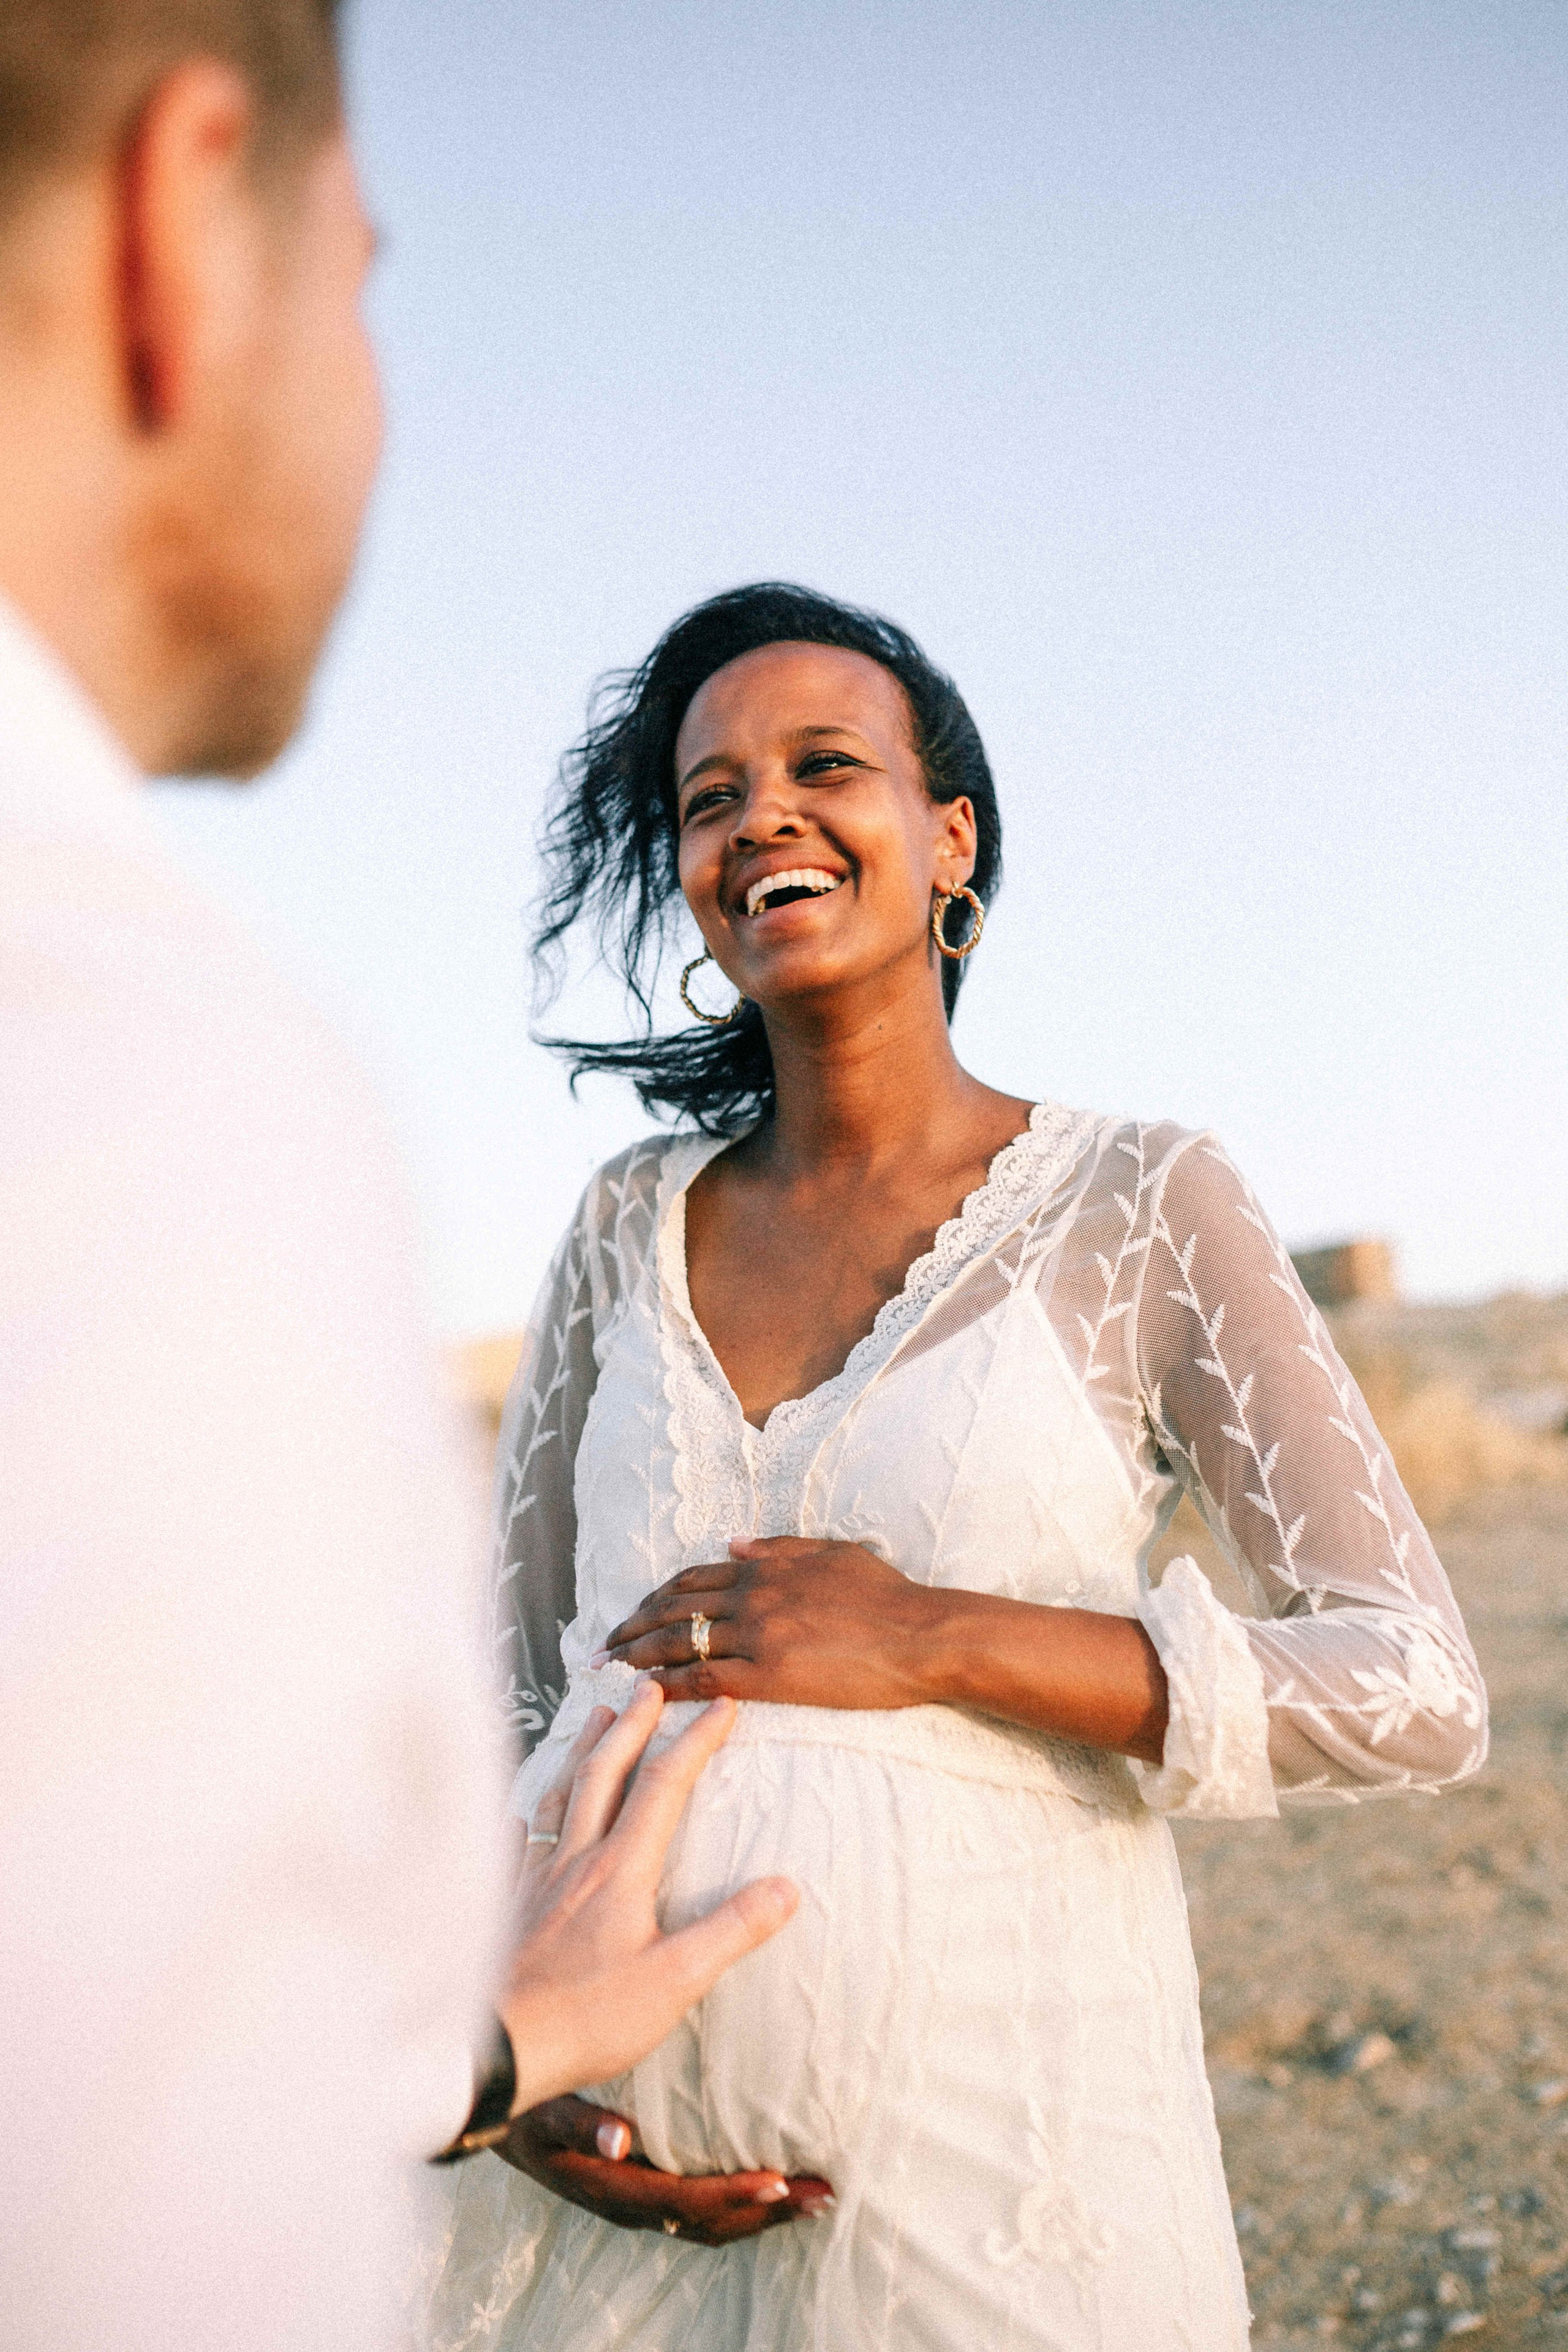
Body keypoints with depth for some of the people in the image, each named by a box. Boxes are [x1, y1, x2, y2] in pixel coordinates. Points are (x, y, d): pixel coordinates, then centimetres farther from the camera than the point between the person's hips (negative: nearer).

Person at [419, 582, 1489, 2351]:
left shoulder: (1141, 1206, -4)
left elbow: (1417, 1697, -10)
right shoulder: (630, 1226, 7)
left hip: (981, 2144, -3)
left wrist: (938, 1641, -18)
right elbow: (506, 1680, 10)